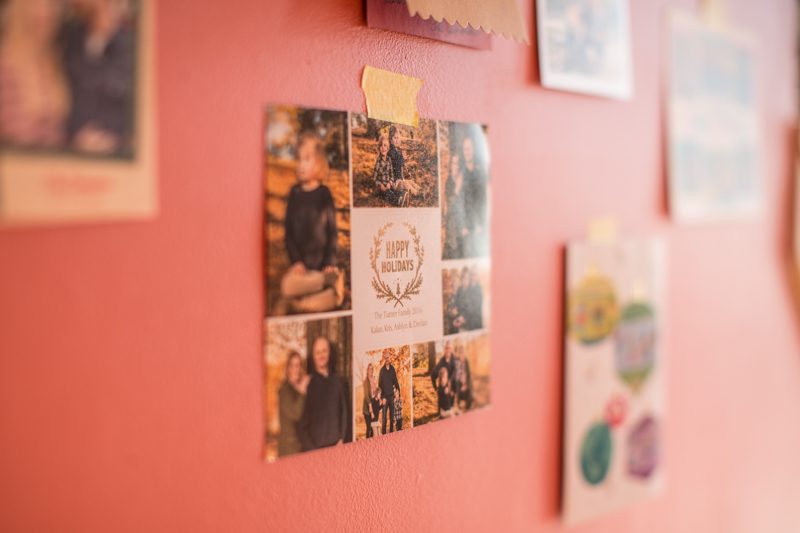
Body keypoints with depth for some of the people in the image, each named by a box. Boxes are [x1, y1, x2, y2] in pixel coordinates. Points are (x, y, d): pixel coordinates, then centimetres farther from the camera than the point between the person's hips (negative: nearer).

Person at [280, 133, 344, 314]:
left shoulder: (324, 194, 2)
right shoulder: (295, 193, 7)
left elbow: (333, 231, 1)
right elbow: (289, 230, 5)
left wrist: (330, 263, -10)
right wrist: (295, 261, -7)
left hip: (320, 264, -3)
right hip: (301, 264, 3)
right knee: (287, 287, -28)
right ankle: (330, 280, -18)